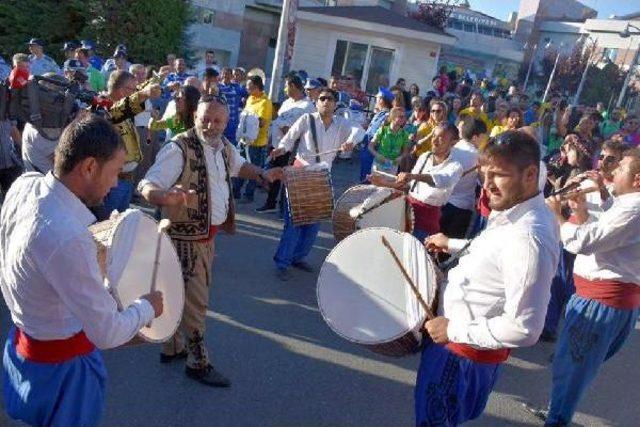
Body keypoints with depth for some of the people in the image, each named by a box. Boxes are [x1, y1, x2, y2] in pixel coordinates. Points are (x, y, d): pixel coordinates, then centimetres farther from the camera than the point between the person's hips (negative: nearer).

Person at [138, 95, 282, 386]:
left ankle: (173, 348, 38)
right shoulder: (179, 149, -23)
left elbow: (239, 165, 24)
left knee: (184, 294, 20)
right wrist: (166, 196, -53)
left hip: (209, 234, 8)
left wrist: (263, 175, 5)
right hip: (186, 236, -8)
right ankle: (198, 363, 17)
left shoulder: (224, 146, 2)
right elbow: (146, 187, -31)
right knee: (196, 300, 0)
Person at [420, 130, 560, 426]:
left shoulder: (527, 237, -34)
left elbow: (524, 329, -34)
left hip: (467, 350, -8)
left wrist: (453, 330, -25)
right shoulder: (515, 212, -2)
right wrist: (453, 245, 15)